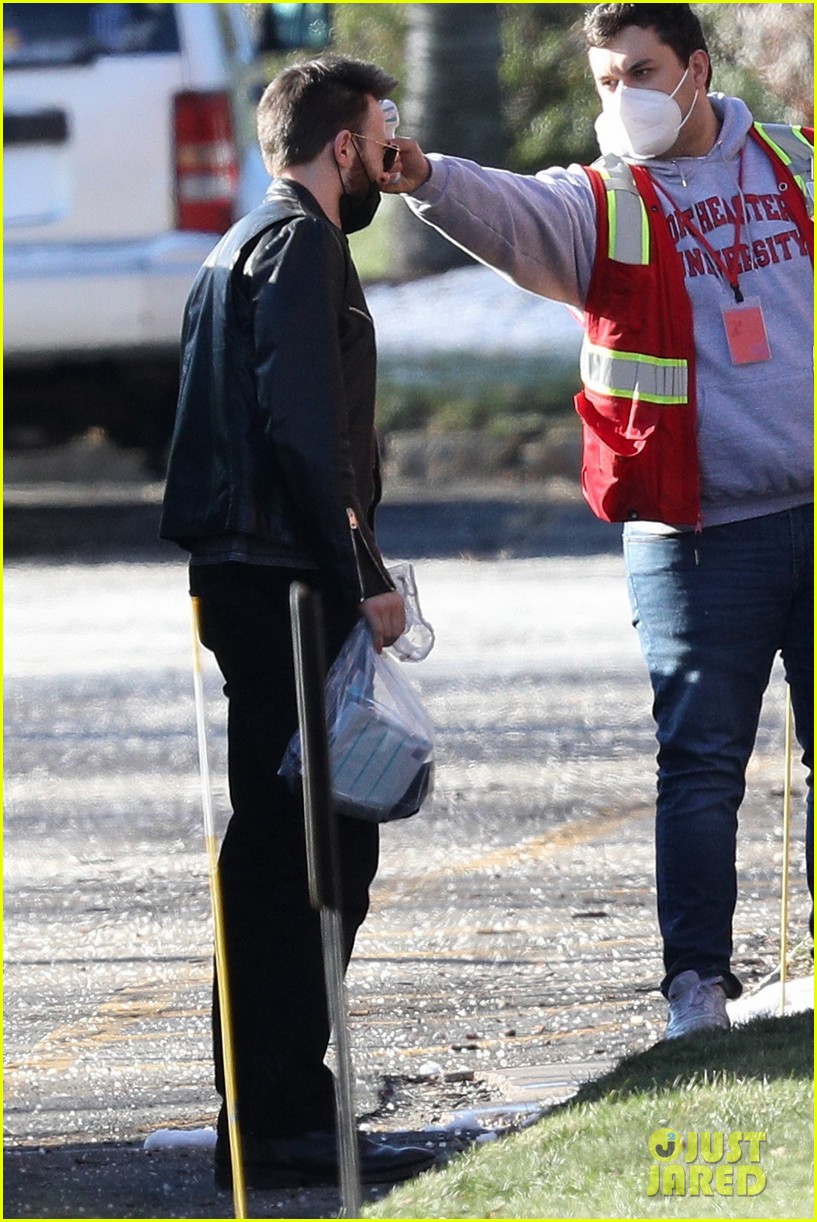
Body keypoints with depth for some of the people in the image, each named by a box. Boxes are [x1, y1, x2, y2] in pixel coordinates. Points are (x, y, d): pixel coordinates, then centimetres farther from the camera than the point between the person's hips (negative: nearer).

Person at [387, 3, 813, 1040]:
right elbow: (510, 214, -23)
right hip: (698, 533, -3)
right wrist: (423, 176, -43)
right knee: (701, 760, -4)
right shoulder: (603, 203, -2)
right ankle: (696, 981, 0)